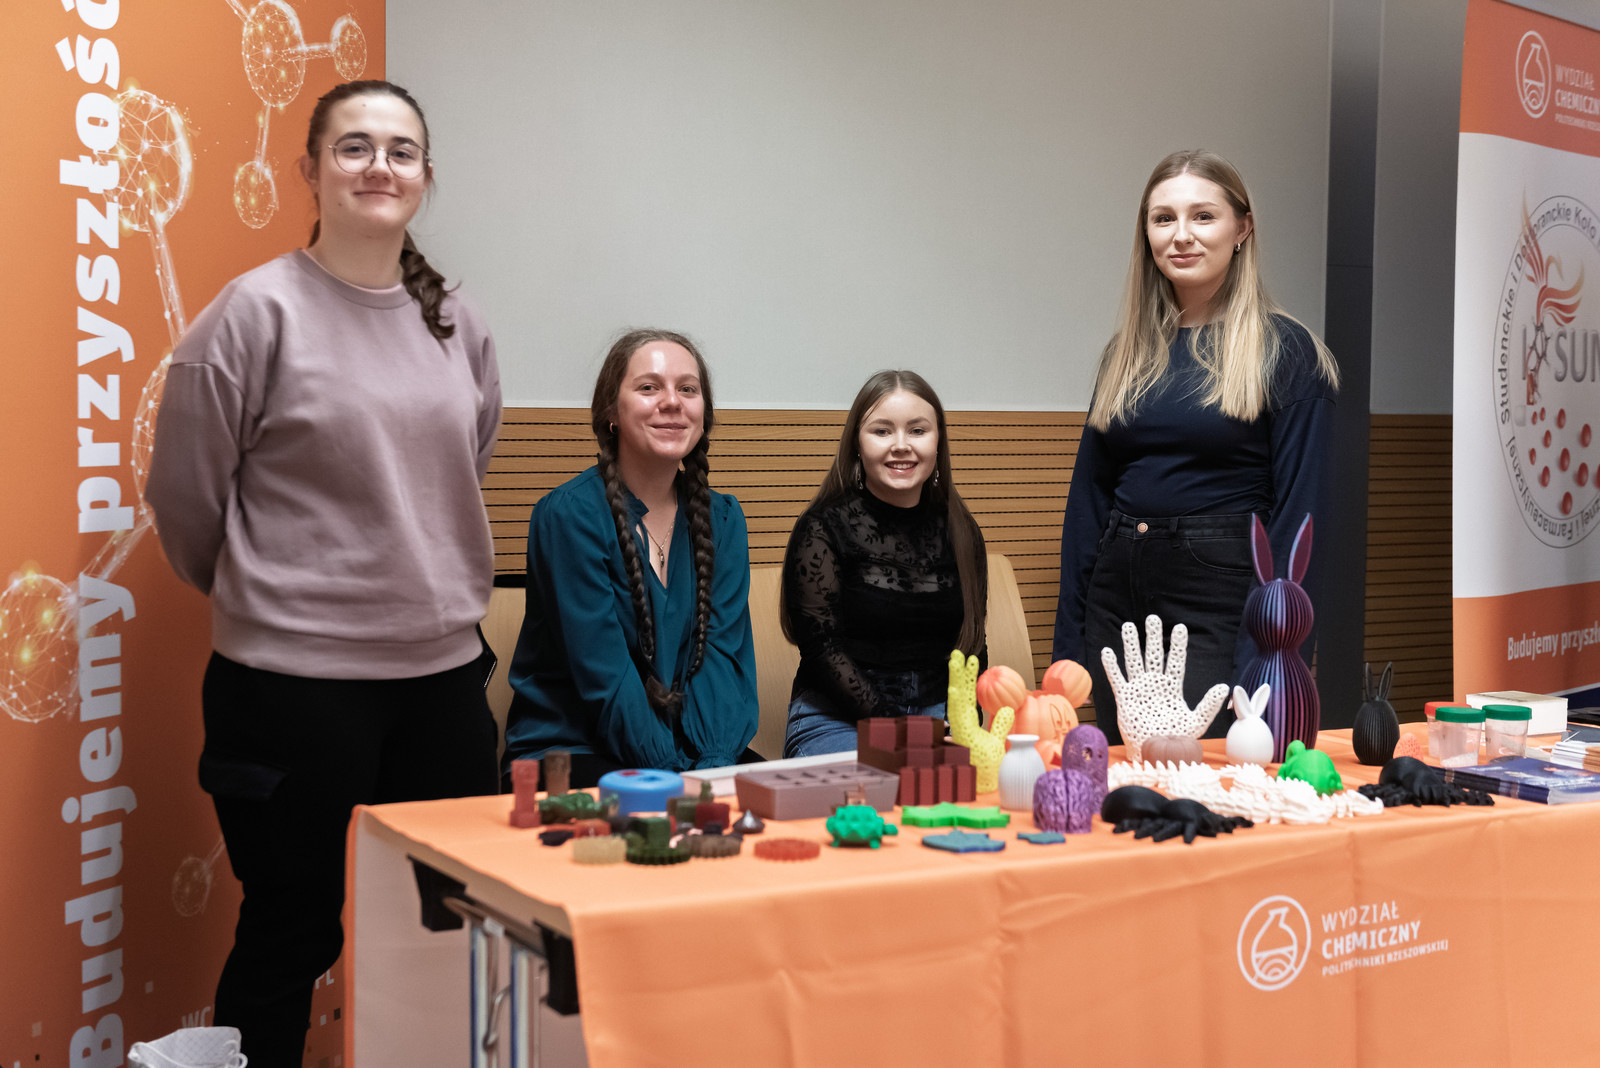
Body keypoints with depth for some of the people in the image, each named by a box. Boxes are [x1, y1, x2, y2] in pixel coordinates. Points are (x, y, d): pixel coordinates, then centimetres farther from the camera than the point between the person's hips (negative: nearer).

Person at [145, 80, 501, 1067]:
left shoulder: (459, 325, 6)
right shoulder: (260, 311, -8)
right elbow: (185, 494, -2)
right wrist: (259, 597, 9)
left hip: (444, 671, 5)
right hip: (292, 679, -5)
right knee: (290, 937, 9)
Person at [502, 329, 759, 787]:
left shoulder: (723, 519, 8)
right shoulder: (569, 514, -10)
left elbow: (724, 655, -2)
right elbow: (604, 675, -15)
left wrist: (713, 766, -18)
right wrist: (675, 777, -21)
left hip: (688, 745, 5)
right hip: (567, 749, -5)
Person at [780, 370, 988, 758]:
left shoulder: (961, 533, 12)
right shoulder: (822, 528, -2)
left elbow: (972, 646, 14)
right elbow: (821, 646, -8)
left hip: (936, 715, 5)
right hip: (835, 721, -4)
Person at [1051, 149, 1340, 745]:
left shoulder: (1286, 353, -3)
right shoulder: (1127, 353, 11)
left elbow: (1296, 510, -7)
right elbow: (1089, 497, 12)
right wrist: (1069, 642, 8)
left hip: (1220, 600, -5)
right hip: (1116, 599, 5)